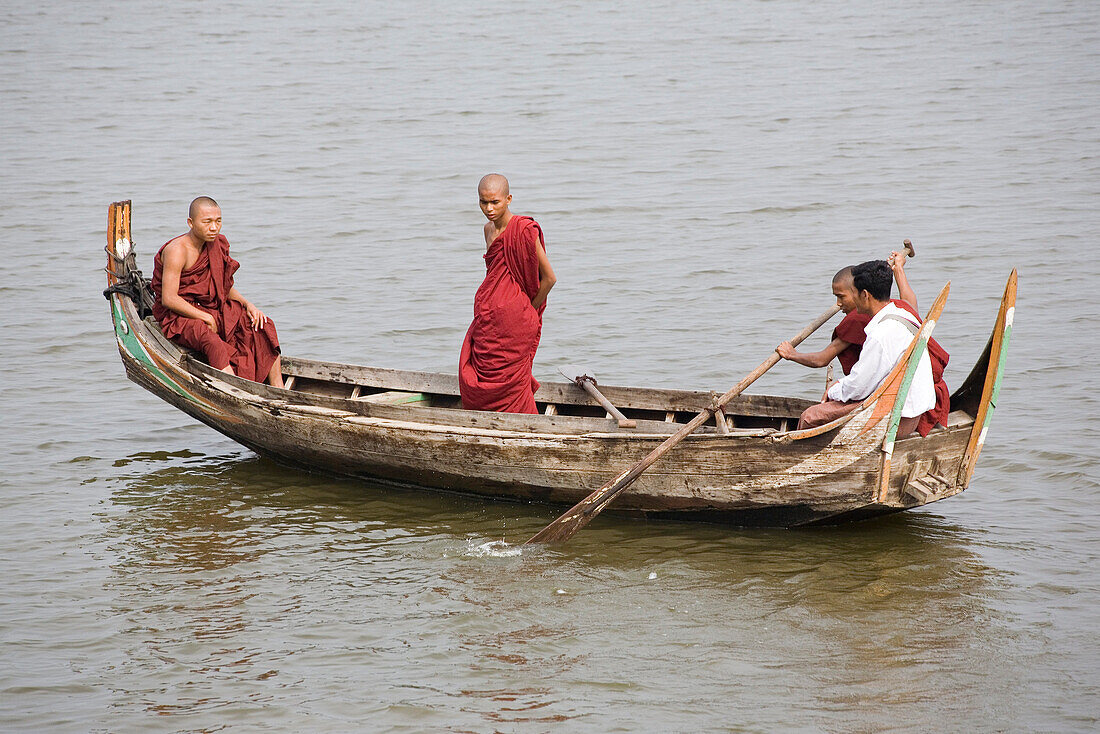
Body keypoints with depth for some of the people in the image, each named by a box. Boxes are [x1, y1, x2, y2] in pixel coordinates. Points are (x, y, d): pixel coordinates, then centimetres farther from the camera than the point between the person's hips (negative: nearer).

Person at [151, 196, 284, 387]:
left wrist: (247, 304, -3)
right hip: (178, 316, -8)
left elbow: (225, 287, 16)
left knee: (263, 325, -7)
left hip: (211, 310, 8)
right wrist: (206, 318, -20)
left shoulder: (217, 244, 5)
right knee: (213, 342, -37)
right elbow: (168, 299, -22)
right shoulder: (177, 251, -19)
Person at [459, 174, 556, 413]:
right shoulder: (489, 229, 12)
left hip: (512, 321, -8)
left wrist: (527, 310, 1)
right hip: (488, 320, 8)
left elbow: (549, 278, -9)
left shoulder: (523, 230, -12)